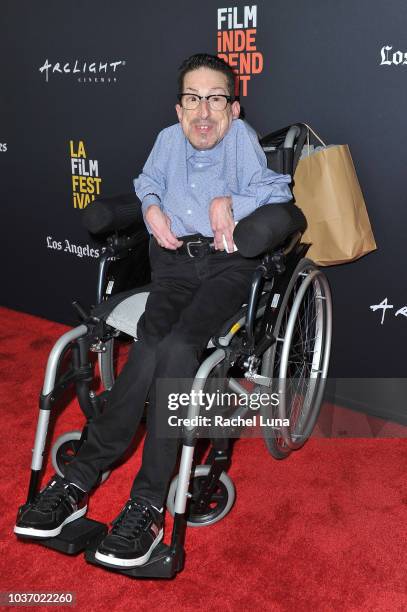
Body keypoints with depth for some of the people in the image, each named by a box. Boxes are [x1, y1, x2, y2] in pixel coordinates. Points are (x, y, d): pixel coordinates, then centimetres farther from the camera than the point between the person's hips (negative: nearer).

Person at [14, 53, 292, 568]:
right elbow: (147, 181, 32)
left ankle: (146, 505, -24)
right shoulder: (168, 139, 15)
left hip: (228, 262, -3)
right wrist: (152, 207, 10)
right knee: (151, 345, -26)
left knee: (177, 346, -30)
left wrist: (229, 201, -8)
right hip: (174, 259, 3)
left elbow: (277, 189, 7)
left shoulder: (241, 135, 4)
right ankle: (78, 482, -19)